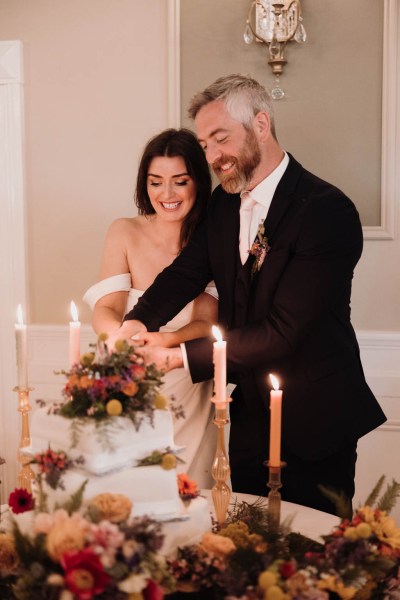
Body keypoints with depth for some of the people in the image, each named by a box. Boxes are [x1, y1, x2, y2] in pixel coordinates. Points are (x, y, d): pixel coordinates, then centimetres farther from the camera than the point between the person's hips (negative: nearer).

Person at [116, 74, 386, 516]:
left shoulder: (328, 211, -21)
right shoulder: (224, 203, 4)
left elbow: (283, 330, -25)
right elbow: (187, 271, -1)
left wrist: (178, 356, -25)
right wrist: (138, 322, -22)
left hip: (313, 419, -6)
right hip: (250, 412, 7)